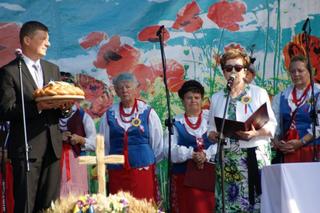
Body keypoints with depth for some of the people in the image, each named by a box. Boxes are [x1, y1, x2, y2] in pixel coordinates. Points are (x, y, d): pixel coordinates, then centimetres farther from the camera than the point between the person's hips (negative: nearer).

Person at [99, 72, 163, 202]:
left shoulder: (147, 112, 3)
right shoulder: (109, 115, 6)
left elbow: (158, 143, 8)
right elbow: (103, 143, 12)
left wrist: (151, 161, 14)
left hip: (143, 170, -1)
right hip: (117, 172, 1)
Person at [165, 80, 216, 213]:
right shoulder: (176, 122, 7)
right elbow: (170, 149, -4)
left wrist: (206, 155, -19)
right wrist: (191, 154, -17)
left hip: (208, 174, 0)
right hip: (184, 175, 0)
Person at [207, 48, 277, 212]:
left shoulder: (259, 93, 3)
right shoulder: (216, 98, 13)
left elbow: (271, 125, -1)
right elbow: (211, 127, 14)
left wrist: (255, 133, -18)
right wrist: (213, 134, -8)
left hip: (254, 157, -3)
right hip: (227, 159, 3)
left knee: (255, 200, -8)